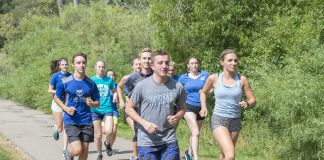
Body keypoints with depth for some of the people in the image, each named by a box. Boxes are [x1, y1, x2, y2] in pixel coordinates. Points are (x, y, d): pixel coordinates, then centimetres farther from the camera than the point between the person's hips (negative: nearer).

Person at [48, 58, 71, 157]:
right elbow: (49, 90, -4)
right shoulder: (56, 76, -6)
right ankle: (56, 129, 38)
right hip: (58, 103, -2)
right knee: (59, 129, 1)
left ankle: (65, 149, 4)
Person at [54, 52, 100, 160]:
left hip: (86, 122, 3)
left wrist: (91, 103, -14)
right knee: (77, 150, -15)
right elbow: (56, 98, 8)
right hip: (70, 121, -3)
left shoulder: (91, 84, 2)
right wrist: (66, 108, -9)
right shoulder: (65, 82, -4)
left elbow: (97, 103, 9)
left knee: (84, 151, 6)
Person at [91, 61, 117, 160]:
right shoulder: (91, 80, 2)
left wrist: (115, 96, 3)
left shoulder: (109, 80, 6)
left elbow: (114, 91, 22)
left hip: (107, 109, 0)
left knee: (109, 131, -21)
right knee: (98, 135, 4)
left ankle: (107, 143, 13)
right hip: (95, 110, 0)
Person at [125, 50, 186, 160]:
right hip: (147, 142, -2)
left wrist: (177, 117, -9)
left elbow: (181, 108, 14)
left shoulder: (177, 87, 0)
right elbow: (129, 108, 0)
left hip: (170, 142, 2)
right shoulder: (142, 86, -7)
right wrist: (144, 123, -14)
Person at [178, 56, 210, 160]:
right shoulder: (183, 78, 0)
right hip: (189, 106, -3)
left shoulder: (205, 75, 0)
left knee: (195, 132, 16)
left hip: (201, 107, 3)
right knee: (196, 133, -17)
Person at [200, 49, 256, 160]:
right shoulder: (214, 78, -3)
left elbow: (253, 100, 5)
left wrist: (247, 104, -17)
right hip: (218, 120, -3)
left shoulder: (242, 80, 0)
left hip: (235, 121, 3)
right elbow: (203, 92, 16)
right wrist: (203, 107, 1)